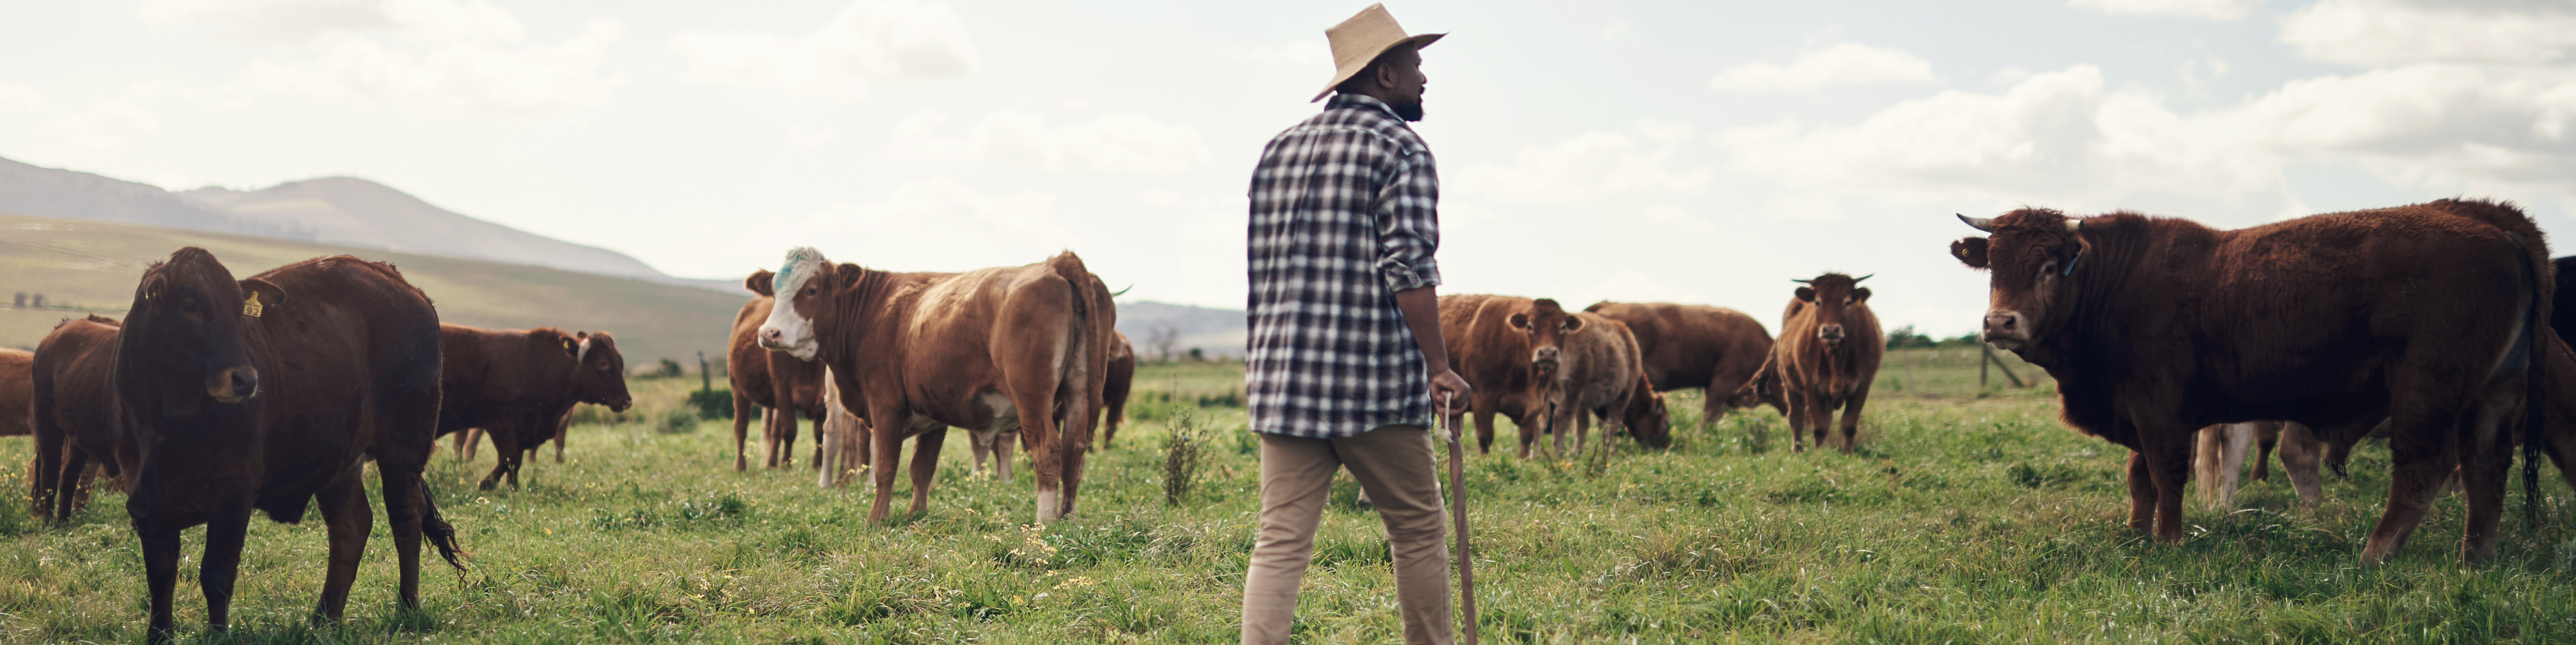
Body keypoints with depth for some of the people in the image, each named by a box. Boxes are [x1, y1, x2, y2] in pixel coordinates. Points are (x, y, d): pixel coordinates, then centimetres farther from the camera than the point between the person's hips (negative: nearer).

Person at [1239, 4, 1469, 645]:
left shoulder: (1280, 149, 16)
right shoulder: (1400, 148, -5)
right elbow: (1410, 271, -15)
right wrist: (1439, 368, -11)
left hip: (1282, 377, 6)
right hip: (1376, 379, -5)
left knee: (1281, 542, 3)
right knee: (1418, 531, 11)